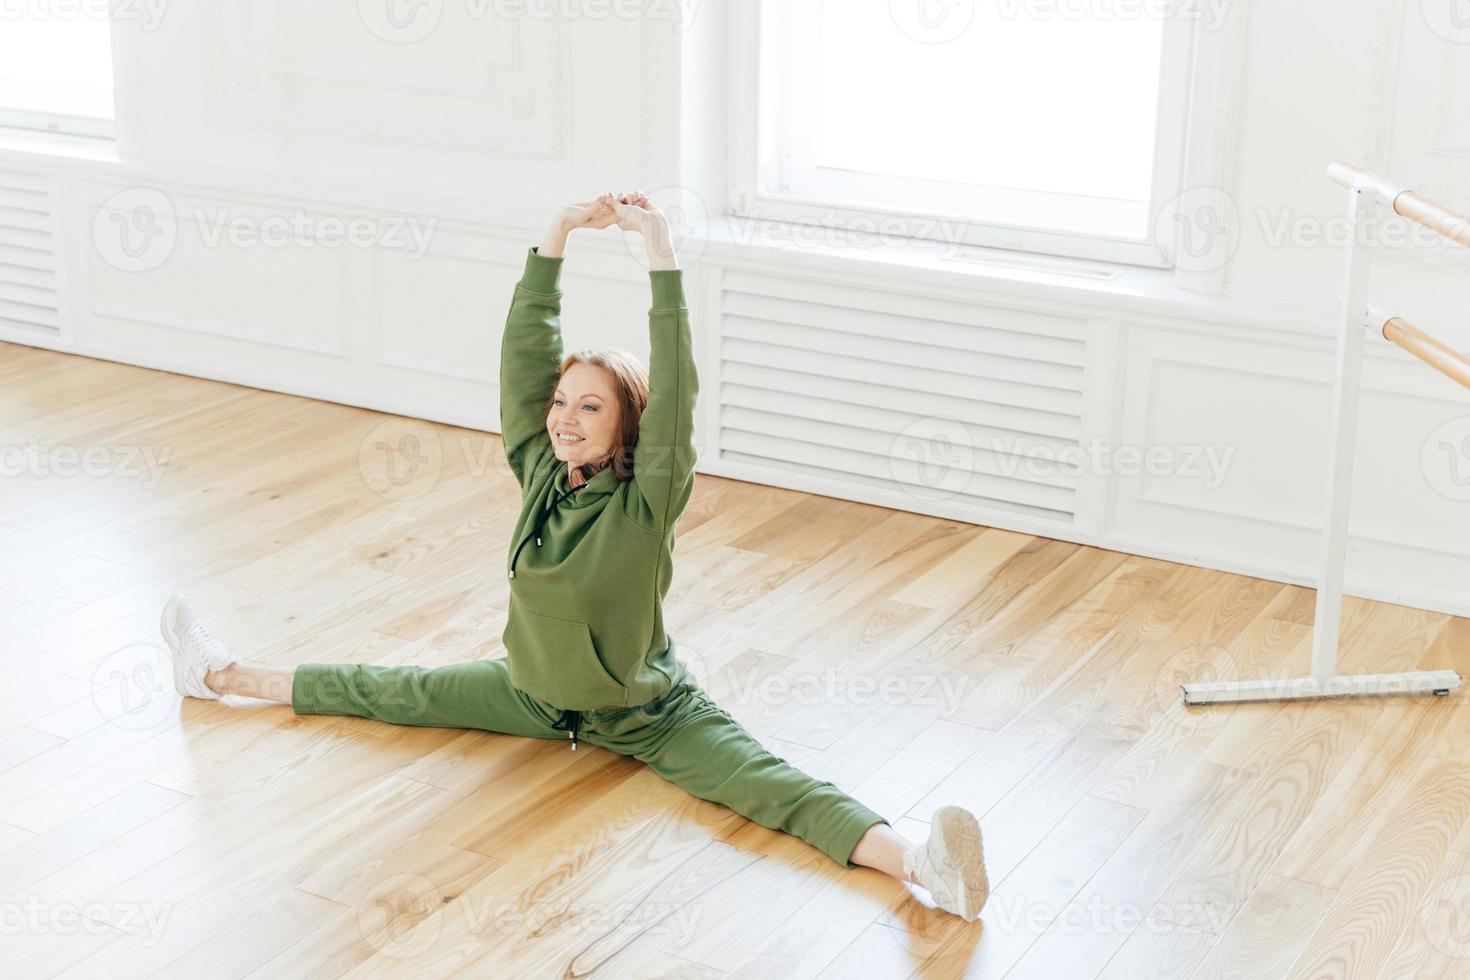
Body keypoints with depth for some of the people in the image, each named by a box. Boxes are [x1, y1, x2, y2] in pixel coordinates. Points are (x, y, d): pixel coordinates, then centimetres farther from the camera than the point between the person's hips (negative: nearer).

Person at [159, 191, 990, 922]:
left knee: (767, 781, -26)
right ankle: (225, 676, 31)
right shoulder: (538, 469, -9)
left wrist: (662, 253, -41)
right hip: (537, 694, 6)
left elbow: (676, 387, -37)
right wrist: (558, 237, -23)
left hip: (648, 714, -5)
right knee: (395, 693, 15)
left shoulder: (648, 502, -24)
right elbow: (525, 350, -14)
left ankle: (918, 866, -46)